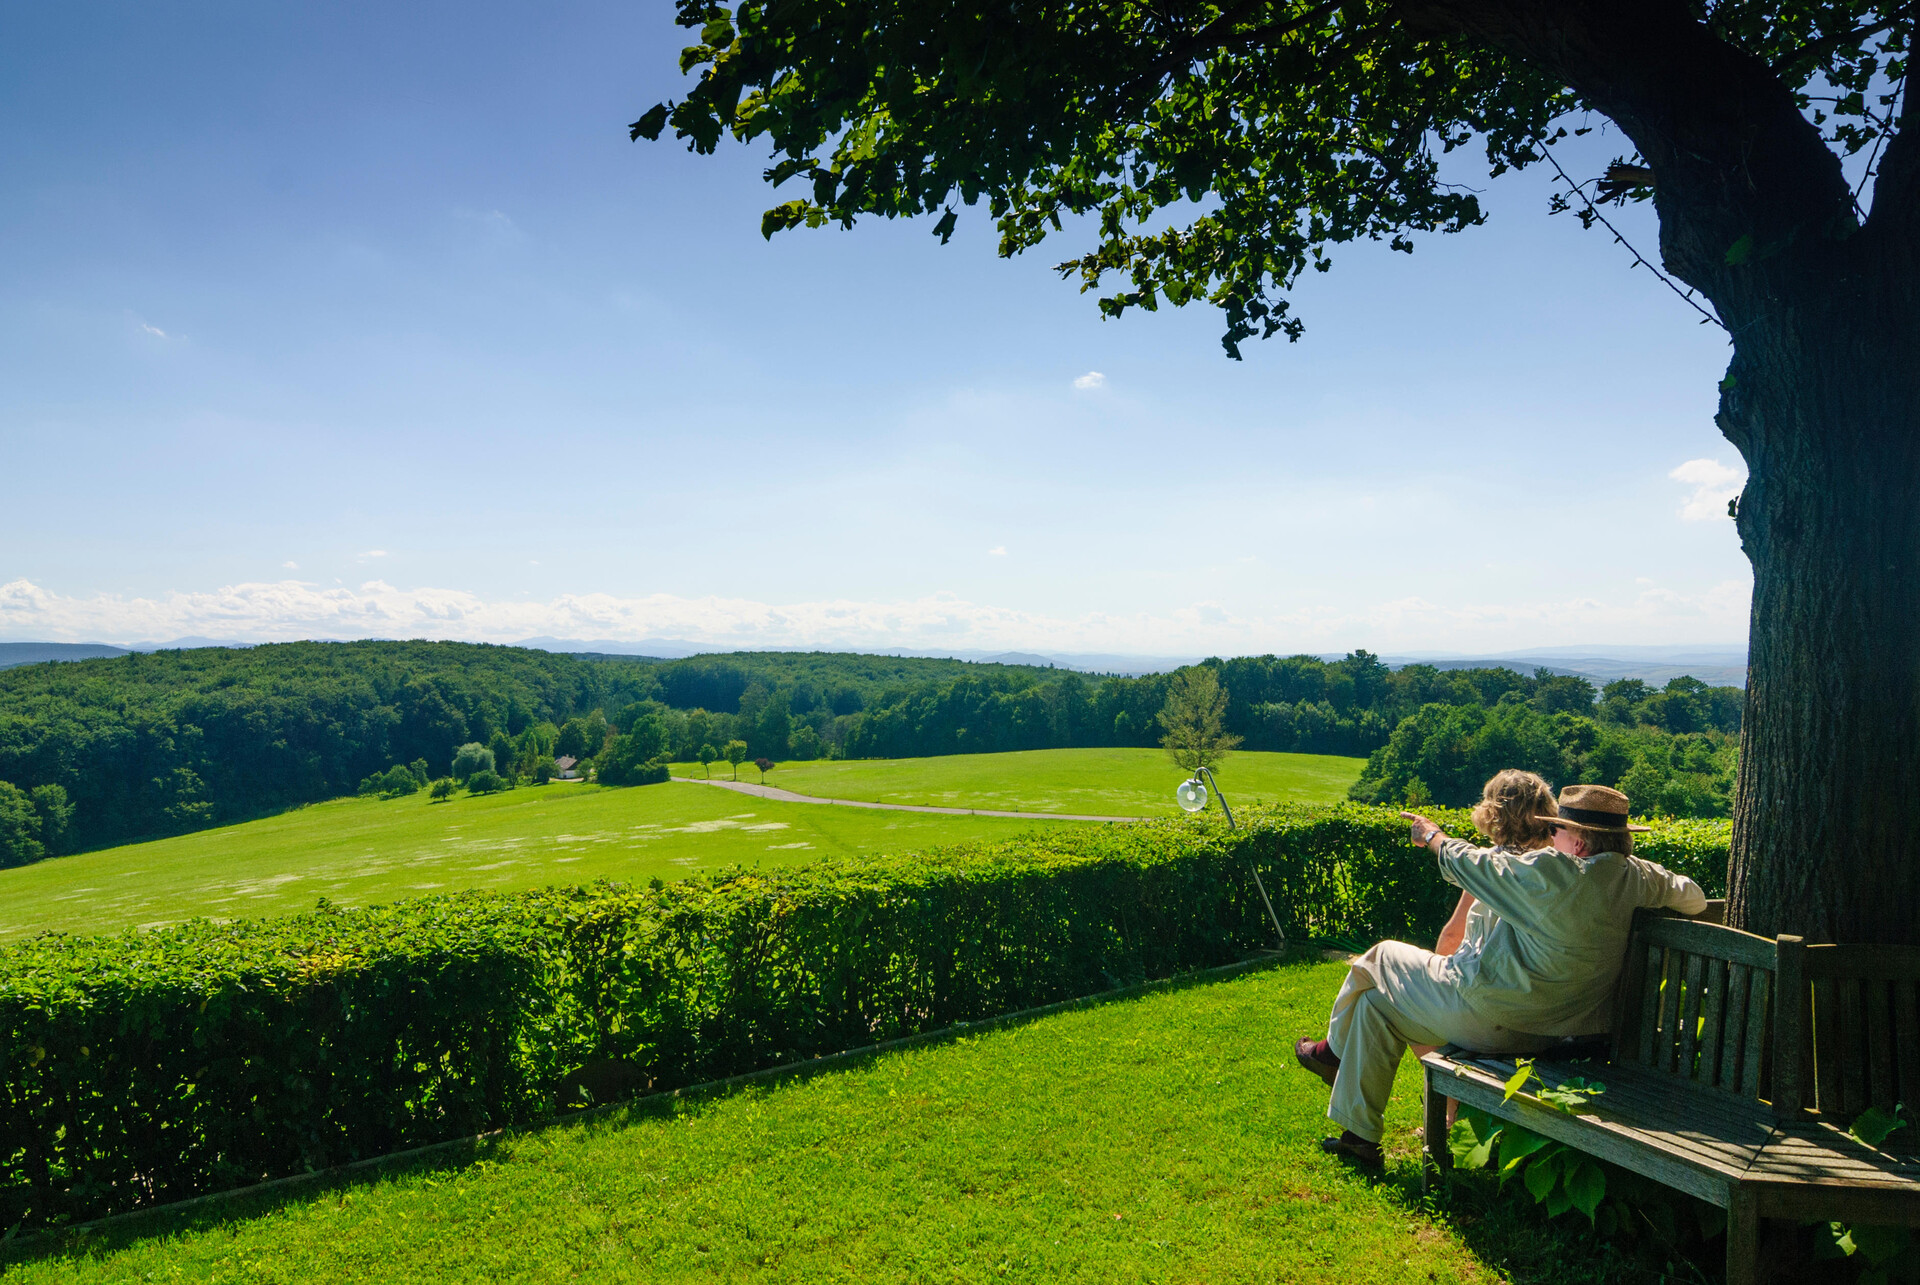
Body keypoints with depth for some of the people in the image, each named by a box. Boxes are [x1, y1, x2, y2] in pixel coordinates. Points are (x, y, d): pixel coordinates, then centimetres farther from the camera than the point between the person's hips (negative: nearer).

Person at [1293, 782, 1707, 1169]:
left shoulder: (1548, 873, -24)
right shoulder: (1636, 877, -6)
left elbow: (1463, 861, -9)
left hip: (1483, 1016, -8)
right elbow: (1694, 898, 15)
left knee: (1384, 957, 17)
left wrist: (1430, 833, 11)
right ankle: (1361, 1135, 33)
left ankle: (1336, 1050, 42)